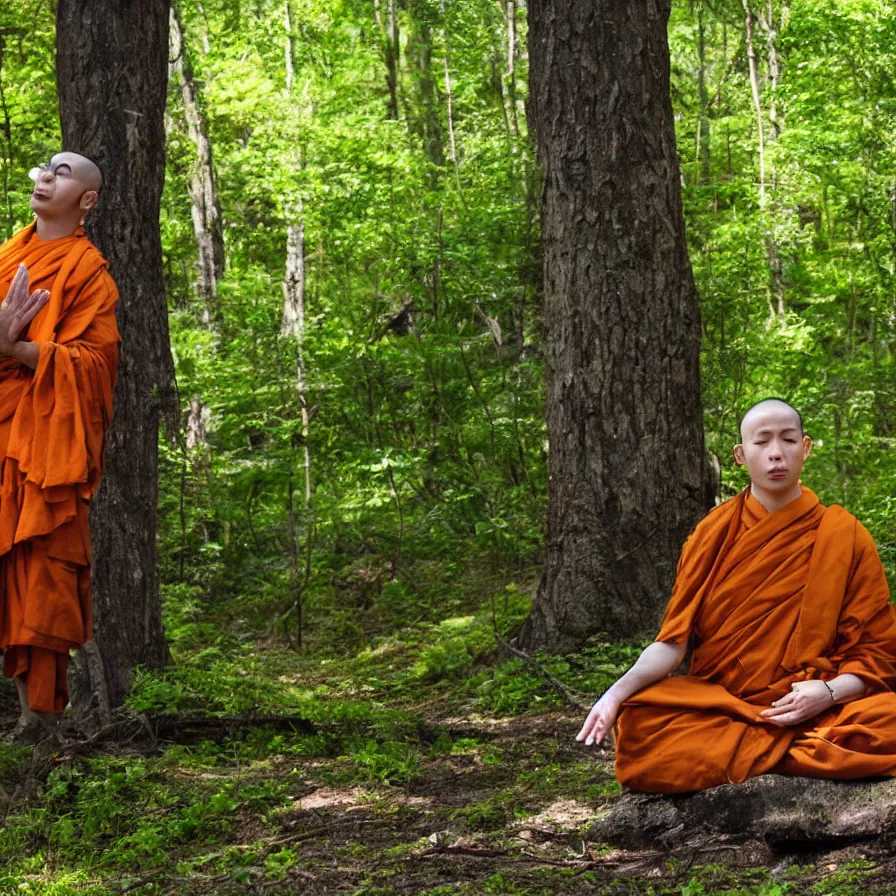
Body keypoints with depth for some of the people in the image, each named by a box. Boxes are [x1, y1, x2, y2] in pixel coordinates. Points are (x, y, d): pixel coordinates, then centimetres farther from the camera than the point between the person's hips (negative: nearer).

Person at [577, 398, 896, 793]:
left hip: (811, 710, -1)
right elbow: (674, 640, 1)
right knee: (637, 726, -32)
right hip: (717, 704, 1)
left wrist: (829, 692, -18)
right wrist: (620, 689, -19)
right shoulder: (713, 534, 7)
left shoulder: (845, 536, 3)